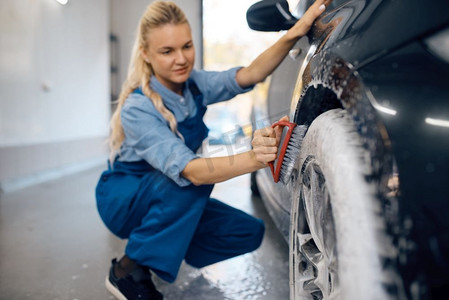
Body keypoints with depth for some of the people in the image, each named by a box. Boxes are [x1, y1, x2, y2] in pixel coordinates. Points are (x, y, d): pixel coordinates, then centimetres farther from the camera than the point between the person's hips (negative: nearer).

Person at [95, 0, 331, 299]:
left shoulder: (192, 83, -10)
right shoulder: (138, 108, -29)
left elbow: (248, 75, -25)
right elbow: (189, 171, -42)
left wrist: (296, 32, -39)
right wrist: (253, 158, -59)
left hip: (168, 199, 6)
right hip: (123, 200, -6)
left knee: (249, 233, -8)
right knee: (196, 180, -36)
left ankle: (169, 249, 10)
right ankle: (128, 271, -19)